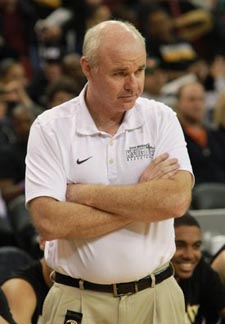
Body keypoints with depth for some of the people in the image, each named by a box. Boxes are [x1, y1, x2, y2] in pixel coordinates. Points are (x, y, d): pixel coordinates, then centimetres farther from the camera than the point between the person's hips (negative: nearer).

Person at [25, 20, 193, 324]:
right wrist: (142, 197, -13)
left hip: (156, 299, 2)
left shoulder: (161, 119, 0)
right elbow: (49, 223, -17)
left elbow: (177, 200, -16)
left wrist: (85, 193, -14)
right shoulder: (51, 128, -6)